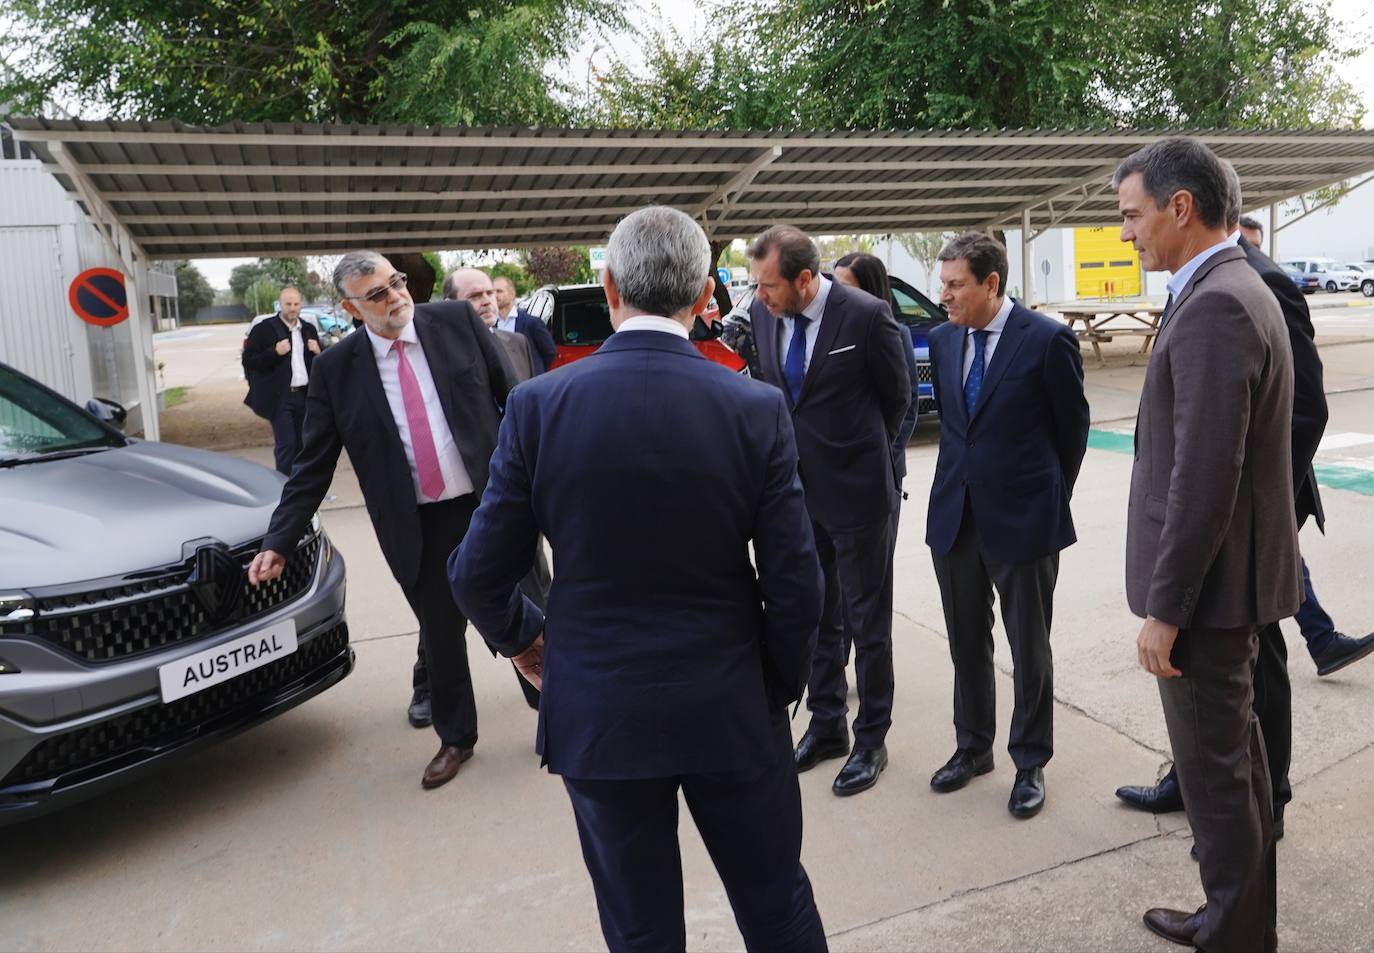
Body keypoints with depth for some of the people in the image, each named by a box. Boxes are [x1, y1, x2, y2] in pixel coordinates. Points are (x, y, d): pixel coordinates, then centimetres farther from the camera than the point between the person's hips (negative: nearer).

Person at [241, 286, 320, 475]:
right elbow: (248, 361, -7)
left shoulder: (309, 329, 12)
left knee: (300, 444, 11)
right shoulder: (264, 329, -4)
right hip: (280, 397, -5)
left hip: (304, 395, 5)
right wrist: (274, 352, -20)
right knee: (285, 444, -8)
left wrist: (318, 352, -4)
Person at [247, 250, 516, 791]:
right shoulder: (337, 368, -3)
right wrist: (279, 541, -3)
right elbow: (313, 465, 1)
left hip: (494, 503, -1)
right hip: (419, 527, 1)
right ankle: (455, 738, 37)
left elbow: (511, 393, 2)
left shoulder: (455, 320, -3)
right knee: (440, 636, 14)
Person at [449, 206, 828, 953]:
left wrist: (520, 638, 14)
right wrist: (780, 688, 7)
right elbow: (795, 584, -10)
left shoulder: (540, 404, -12)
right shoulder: (755, 408, -12)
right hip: (730, 708, 1)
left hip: (600, 713, 0)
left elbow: (479, 573, -7)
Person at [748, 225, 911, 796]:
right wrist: (792, 446, 9)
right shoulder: (763, 313, -2)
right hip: (795, 487, 5)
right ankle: (825, 725, 34)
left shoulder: (865, 315, -16)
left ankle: (871, 741, 24)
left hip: (854, 490, -5)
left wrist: (860, 451, 9)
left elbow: (897, 395, -1)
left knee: (867, 620, 8)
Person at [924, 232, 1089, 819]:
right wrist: (961, 478, 14)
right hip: (954, 516, 5)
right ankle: (972, 747, 35)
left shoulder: (1047, 340, -12)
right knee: (966, 643, 16)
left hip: (1022, 521, -5)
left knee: (1029, 650, 10)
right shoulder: (943, 340, 3)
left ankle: (1030, 763, 28)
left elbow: (1073, 428, -1)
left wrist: (1051, 499, 6)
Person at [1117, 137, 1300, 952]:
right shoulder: (1238, 290, 12)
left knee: (1215, 767, 4)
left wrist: (1164, 608, -20)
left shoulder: (1213, 306, -20)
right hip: (1227, 575, 10)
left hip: (1207, 580, -10)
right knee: (1235, 754, 21)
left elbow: (1204, 478, -25)